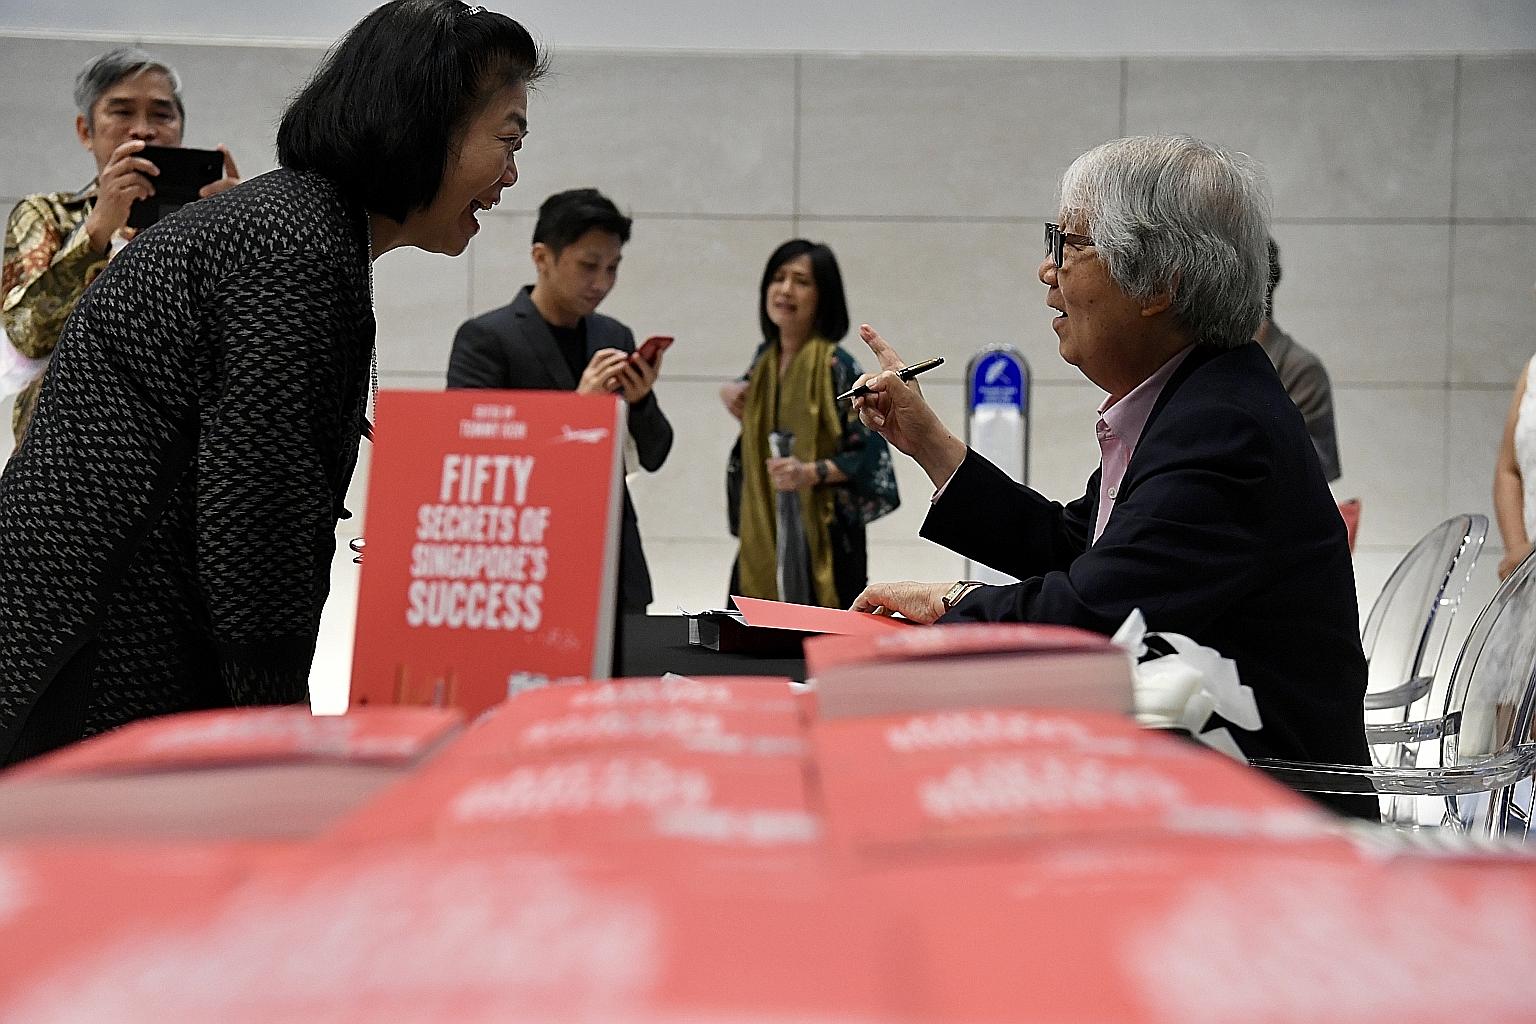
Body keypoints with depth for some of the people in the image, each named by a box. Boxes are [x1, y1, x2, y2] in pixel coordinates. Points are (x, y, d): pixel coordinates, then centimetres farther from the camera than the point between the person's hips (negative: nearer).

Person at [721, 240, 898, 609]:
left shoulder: (836, 366, -10)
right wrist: (733, 395, 10)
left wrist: (813, 473, -26)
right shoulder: (765, 358, 10)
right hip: (762, 531, 6)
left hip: (821, 536, -6)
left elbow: (869, 454, -12)